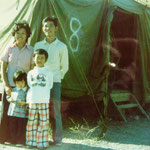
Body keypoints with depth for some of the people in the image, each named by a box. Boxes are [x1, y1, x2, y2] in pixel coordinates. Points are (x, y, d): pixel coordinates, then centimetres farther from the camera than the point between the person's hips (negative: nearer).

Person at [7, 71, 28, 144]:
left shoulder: (27, 91, -5)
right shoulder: (13, 90, 9)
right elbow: (8, 97, 16)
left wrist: (24, 103, -22)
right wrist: (10, 99, -5)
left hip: (22, 113, -4)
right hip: (13, 112, 4)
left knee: (21, 127, 4)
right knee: (12, 127, 10)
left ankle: (19, 140, 16)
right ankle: (13, 139, 22)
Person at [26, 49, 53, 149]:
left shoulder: (49, 73, 6)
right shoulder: (31, 73, 12)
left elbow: (50, 87, 11)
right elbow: (29, 87, 13)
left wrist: (44, 96, 6)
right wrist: (27, 102, 8)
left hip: (44, 101, -2)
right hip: (32, 101, 2)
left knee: (43, 122, -1)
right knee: (31, 122, 4)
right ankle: (31, 142, 13)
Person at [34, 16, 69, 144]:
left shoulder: (62, 47, 2)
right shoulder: (38, 45, 9)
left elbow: (64, 67, 9)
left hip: (55, 82, -2)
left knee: (56, 110, -2)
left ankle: (57, 137, 7)